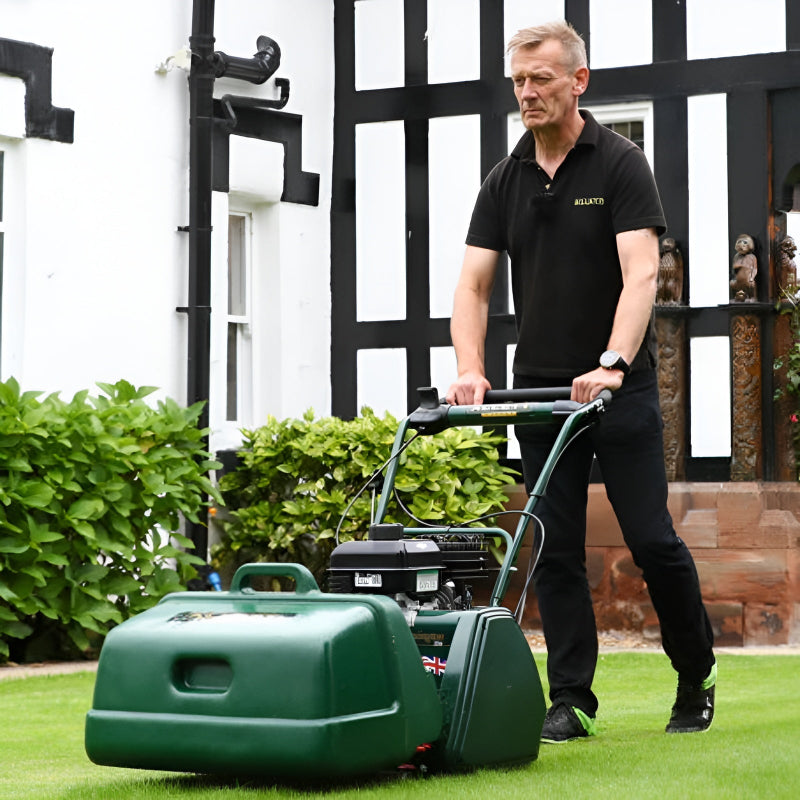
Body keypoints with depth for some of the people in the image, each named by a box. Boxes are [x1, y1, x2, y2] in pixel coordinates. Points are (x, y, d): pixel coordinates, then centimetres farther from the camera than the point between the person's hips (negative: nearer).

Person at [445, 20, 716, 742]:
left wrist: (612, 365, -30)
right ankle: (571, 701, 6)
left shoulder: (620, 164, -6)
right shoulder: (506, 182, 8)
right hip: (540, 390, 4)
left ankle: (696, 675, 17)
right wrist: (471, 370, -12)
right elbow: (473, 286, 4)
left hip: (621, 388, -4)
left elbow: (640, 274, -17)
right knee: (555, 549, 2)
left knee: (652, 541, -3)